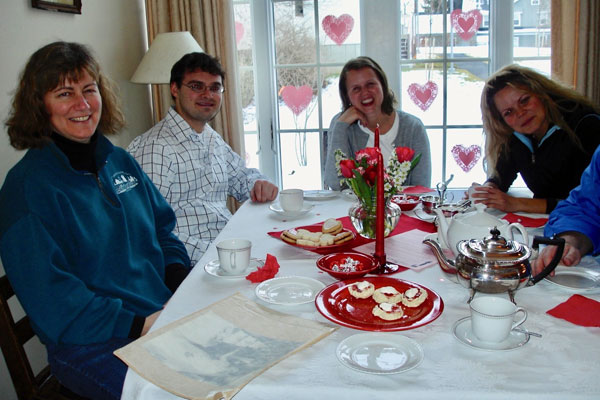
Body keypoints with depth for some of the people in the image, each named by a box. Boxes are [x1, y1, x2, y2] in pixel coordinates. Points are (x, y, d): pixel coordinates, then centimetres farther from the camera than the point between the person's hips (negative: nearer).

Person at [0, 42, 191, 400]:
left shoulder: (121, 162, 12)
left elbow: (163, 230, 18)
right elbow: (52, 301, -13)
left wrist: (182, 281, -2)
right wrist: (141, 325, -20)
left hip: (169, 313, 7)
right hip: (91, 346, -6)